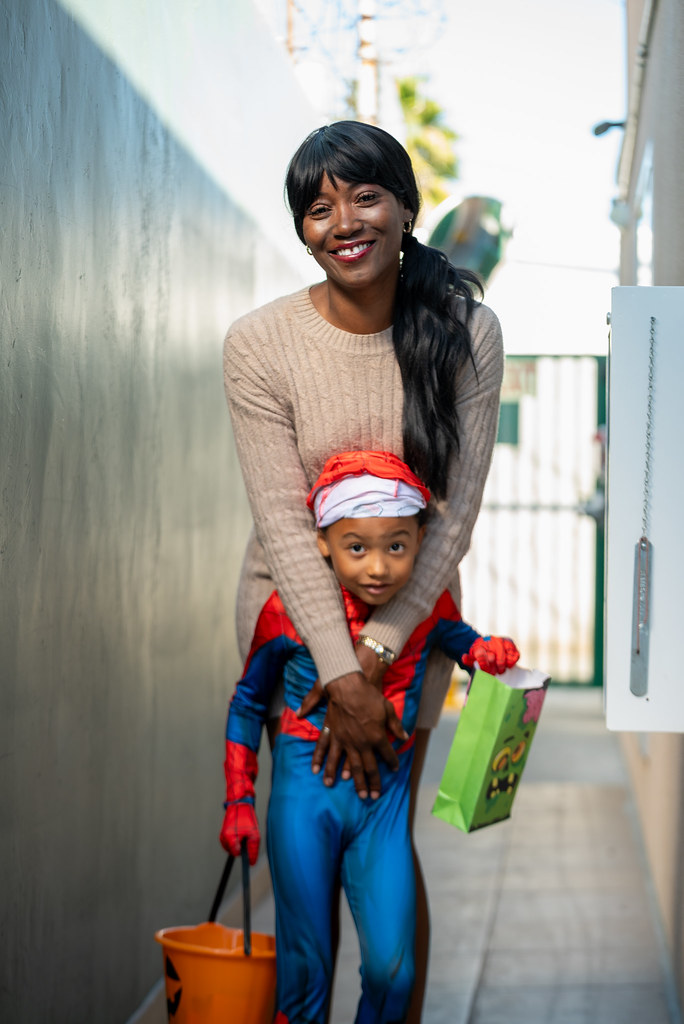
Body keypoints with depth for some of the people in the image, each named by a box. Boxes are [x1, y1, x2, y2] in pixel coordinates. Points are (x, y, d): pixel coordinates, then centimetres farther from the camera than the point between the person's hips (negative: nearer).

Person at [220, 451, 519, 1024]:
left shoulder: (429, 608, -5)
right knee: (306, 967, 5)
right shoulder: (288, 612, -10)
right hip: (306, 792, -2)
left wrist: (490, 650, -6)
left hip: (385, 801, 2)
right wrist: (239, 803, 5)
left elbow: (460, 639, 19)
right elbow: (248, 704, 4)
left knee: (392, 970, -3)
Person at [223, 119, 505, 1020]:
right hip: (293, 608, 0)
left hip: (412, 608, 0)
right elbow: (282, 518, -17)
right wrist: (339, 676, -23)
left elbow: (456, 511, -14)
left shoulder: (467, 334, -12)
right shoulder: (259, 345, -15)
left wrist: (373, 658, -20)